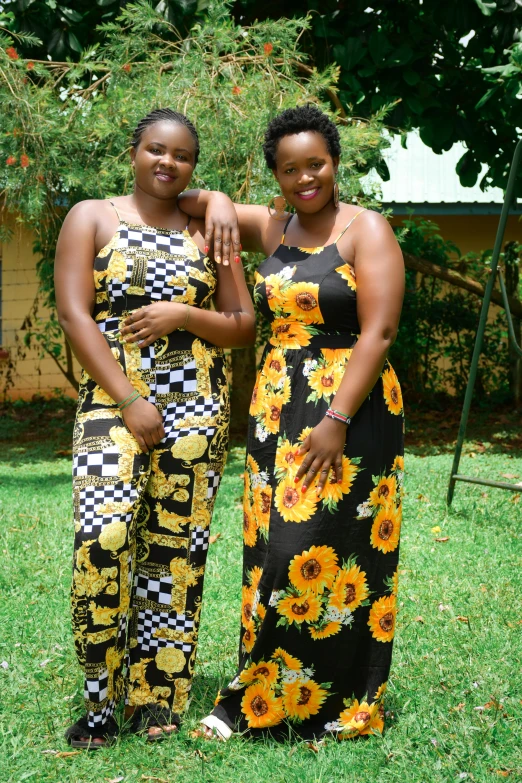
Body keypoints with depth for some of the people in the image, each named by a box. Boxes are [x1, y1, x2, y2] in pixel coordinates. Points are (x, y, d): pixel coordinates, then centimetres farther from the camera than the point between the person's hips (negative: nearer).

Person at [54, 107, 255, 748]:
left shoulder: (209, 231, 12)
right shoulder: (92, 218, 6)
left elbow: (244, 326, 12)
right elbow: (73, 313, -4)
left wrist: (184, 315, -8)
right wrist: (129, 401, -11)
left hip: (195, 407, 2)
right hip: (111, 402, -2)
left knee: (176, 547, 1)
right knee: (103, 537, -18)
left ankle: (158, 696, 11)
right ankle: (100, 699, -5)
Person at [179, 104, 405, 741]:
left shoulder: (366, 230, -6)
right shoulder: (271, 228, 12)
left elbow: (377, 332, -14)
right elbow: (199, 201, 26)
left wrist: (336, 420, -21)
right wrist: (216, 205, 1)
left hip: (349, 410, -6)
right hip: (276, 410, 6)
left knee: (322, 552, -9)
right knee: (272, 551, 5)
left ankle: (341, 704, 2)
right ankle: (259, 704, 12)